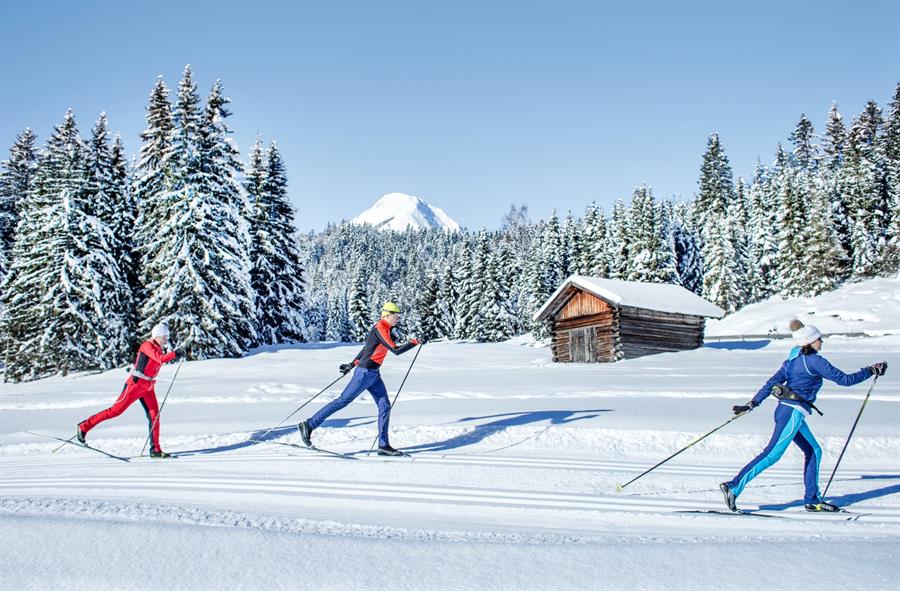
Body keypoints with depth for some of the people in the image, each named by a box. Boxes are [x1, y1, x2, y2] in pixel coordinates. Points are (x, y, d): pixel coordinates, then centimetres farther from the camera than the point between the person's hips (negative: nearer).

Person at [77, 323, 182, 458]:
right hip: (135, 385, -7)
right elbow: (161, 359, -29)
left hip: (148, 388, 7)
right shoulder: (147, 346, -15)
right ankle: (83, 426, 14)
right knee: (116, 410, -2)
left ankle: (155, 450, 0)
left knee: (154, 415, -2)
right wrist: (174, 354, -23)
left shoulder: (158, 349, 10)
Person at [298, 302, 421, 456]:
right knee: (343, 400, -3)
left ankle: (383, 445, 6)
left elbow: (366, 348, 20)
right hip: (365, 373, -9)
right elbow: (396, 351, -23)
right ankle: (309, 425, 6)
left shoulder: (383, 328, 13)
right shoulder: (380, 329, -17)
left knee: (385, 406, 3)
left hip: (373, 374, 9)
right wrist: (414, 342, -11)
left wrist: (352, 364, 26)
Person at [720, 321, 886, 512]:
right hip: (793, 412, -9)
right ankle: (733, 487, -15)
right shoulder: (814, 360, -9)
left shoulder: (793, 360, 15)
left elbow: (771, 383, 11)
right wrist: (872, 371, 7)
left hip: (785, 410, 9)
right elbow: (844, 379, -6)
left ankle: (812, 499, 18)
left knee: (814, 451, 16)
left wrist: (752, 404, 9)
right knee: (772, 454, -11)